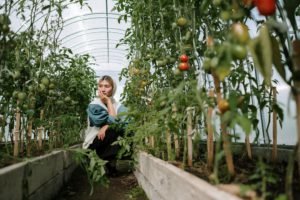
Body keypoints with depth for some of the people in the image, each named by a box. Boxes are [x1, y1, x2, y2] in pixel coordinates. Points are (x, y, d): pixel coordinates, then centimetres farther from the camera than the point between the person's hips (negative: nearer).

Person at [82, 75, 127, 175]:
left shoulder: (118, 105, 1)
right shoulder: (94, 105, -11)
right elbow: (113, 120, -22)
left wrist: (107, 126, -28)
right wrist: (108, 101, -15)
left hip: (110, 144, 4)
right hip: (93, 146, -4)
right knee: (114, 129, -29)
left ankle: (109, 161, -8)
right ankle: (108, 162, -13)